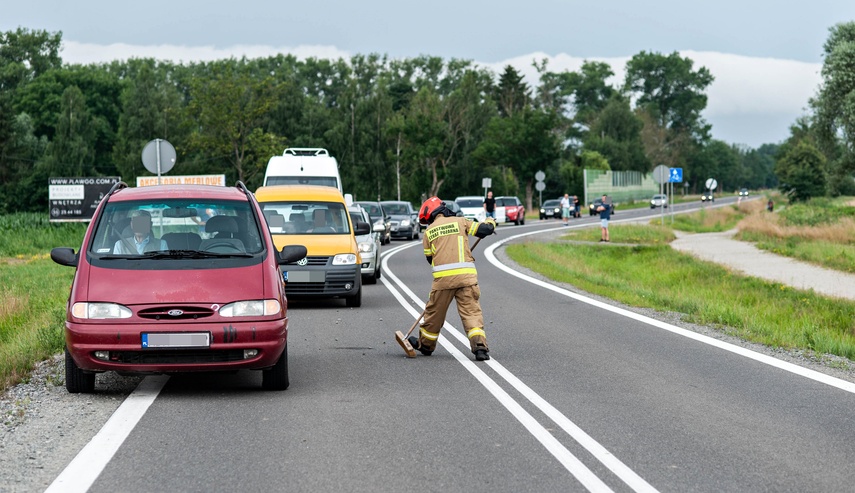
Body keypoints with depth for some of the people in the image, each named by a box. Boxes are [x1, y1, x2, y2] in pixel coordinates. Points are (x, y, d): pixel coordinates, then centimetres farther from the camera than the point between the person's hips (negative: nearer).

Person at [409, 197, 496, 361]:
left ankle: (425, 345, 32)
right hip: (466, 276, -1)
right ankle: (480, 346, -14)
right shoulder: (460, 221, 8)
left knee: (434, 312, 15)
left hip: (442, 278, 1)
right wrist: (490, 222, 30)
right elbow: (484, 230, 7)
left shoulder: (429, 231, 12)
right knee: (471, 312, 0)